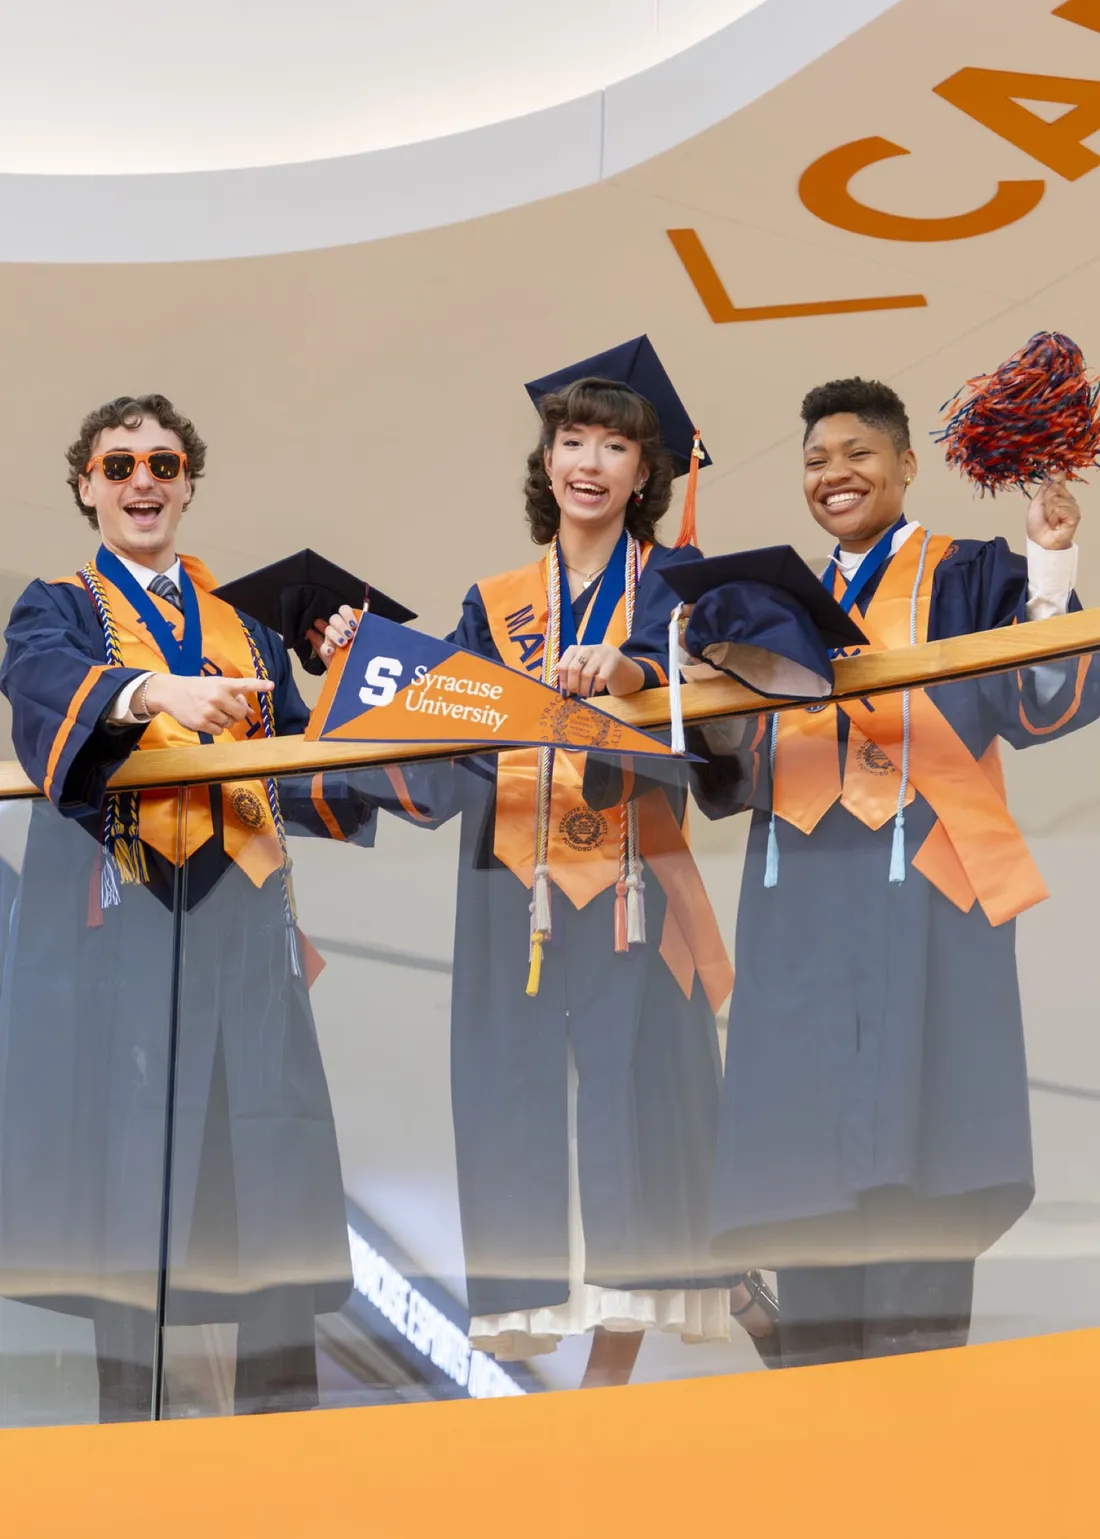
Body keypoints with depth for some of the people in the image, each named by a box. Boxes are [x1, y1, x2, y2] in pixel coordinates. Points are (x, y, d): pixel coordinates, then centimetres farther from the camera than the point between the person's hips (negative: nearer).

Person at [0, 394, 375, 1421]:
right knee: (127, 1146, -10)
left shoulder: (244, 630, 24)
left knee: (269, 1160, -5)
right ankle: (128, 1405, -6)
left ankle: (282, 1405, -3)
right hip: (122, 909, -3)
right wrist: (155, 691, -34)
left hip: (241, 911, 3)